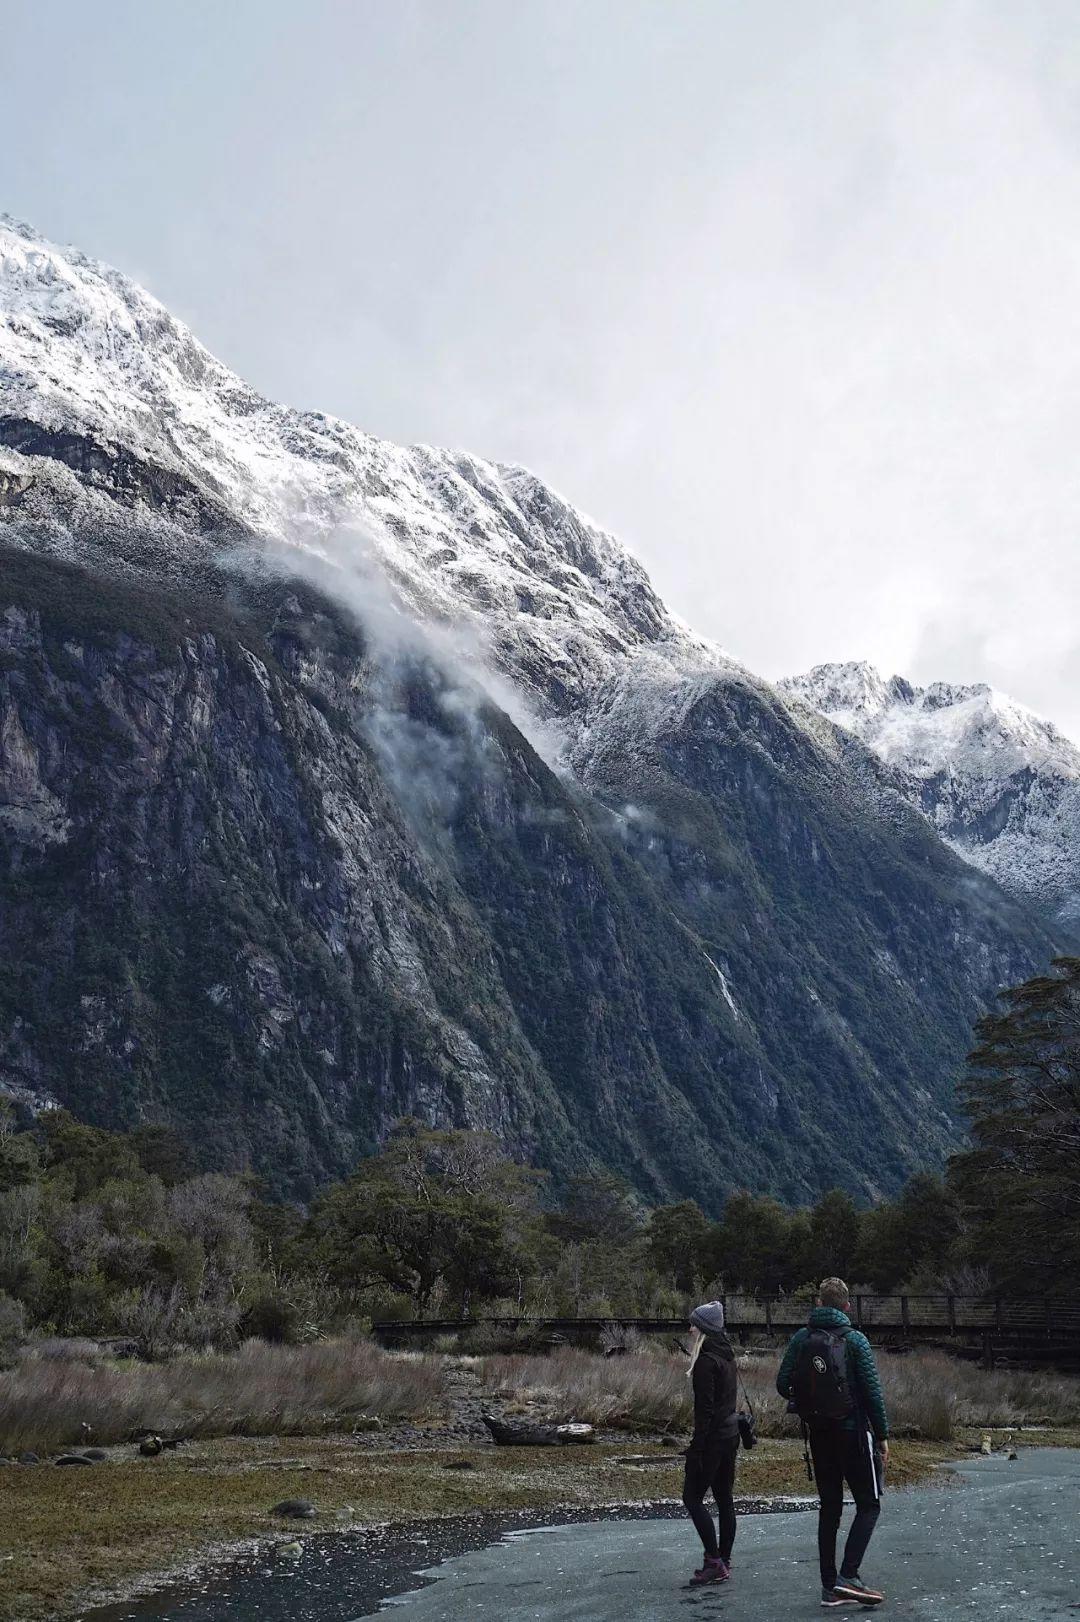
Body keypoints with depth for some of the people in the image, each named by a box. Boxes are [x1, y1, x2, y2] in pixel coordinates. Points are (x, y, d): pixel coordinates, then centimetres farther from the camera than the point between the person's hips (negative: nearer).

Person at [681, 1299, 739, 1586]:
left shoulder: (706, 1362, -17)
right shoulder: (727, 1356, 11)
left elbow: (704, 1408, -20)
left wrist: (696, 1447, -19)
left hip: (712, 1436, -9)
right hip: (730, 1432, 9)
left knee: (692, 1497, -2)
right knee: (724, 1498, 12)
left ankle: (714, 1561, -5)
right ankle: (724, 1563, 17)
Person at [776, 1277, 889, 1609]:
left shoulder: (800, 1339, -1)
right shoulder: (855, 1340, -11)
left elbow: (783, 1384, -2)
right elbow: (872, 1391, -12)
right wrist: (882, 1435, -3)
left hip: (818, 1434, 4)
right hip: (853, 1432, -4)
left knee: (829, 1507, 13)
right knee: (869, 1504, 6)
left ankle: (830, 1586, 14)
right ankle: (847, 1576, -7)